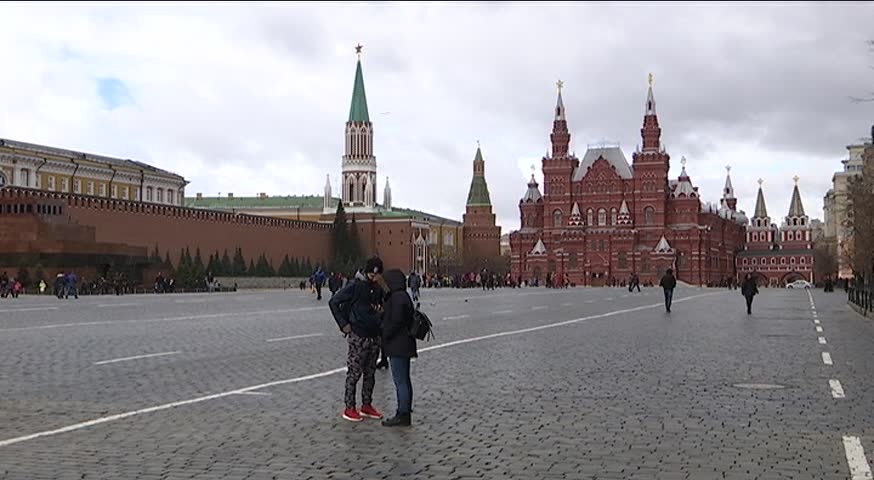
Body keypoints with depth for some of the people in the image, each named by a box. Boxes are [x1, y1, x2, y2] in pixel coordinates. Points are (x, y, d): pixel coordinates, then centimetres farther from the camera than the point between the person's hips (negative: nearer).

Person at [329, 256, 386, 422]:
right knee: (354, 372, -1)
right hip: (358, 336, -7)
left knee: (370, 373, 12)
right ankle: (349, 408, 8)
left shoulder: (378, 288, 8)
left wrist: (380, 321, 8)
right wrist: (343, 324, -11)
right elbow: (333, 302, -10)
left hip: (374, 336, 7)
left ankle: (366, 405, 23)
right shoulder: (355, 286, -11)